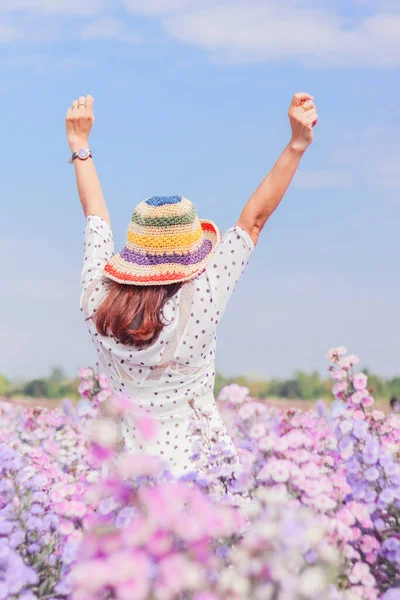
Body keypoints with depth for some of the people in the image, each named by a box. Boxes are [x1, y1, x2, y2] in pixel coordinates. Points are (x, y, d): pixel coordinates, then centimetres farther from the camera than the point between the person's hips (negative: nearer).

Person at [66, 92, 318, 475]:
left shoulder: (96, 303, -9)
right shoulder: (196, 307, -19)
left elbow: (95, 215, 6)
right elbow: (254, 219, -16)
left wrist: (80, 146, 20)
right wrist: (296, 145, -12)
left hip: (130, 459, 4)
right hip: (197, 456, -4)